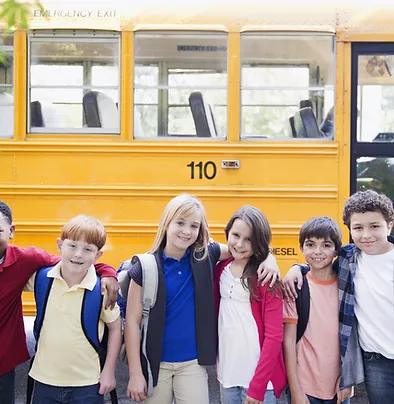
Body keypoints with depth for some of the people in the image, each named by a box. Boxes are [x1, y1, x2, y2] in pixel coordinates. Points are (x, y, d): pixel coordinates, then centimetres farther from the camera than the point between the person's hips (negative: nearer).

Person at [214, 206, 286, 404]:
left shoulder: (265, 277, -11)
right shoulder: (221, 269, 3)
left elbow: (274, 336, -13)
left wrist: (257, 386, -16)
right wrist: (216, 359, 7)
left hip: (259, 377, -5)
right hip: (227, 373, 5)